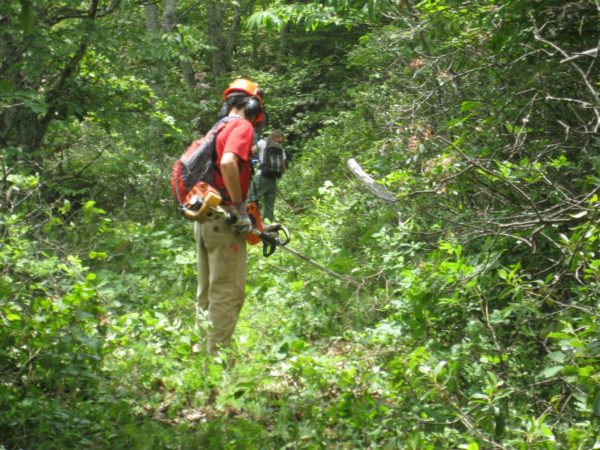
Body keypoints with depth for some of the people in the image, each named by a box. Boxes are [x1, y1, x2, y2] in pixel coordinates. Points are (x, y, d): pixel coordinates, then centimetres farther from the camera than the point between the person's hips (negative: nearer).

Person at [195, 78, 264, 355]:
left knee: (208, 295, 14)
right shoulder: (243, 126, -7)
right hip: (224, 219, -9)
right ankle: (217, 356, -7)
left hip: (204, 219, 9)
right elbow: (228, 163, -25)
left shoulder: (219, 129, 20)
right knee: (228, 294, -7)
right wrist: (240, 208, -20)